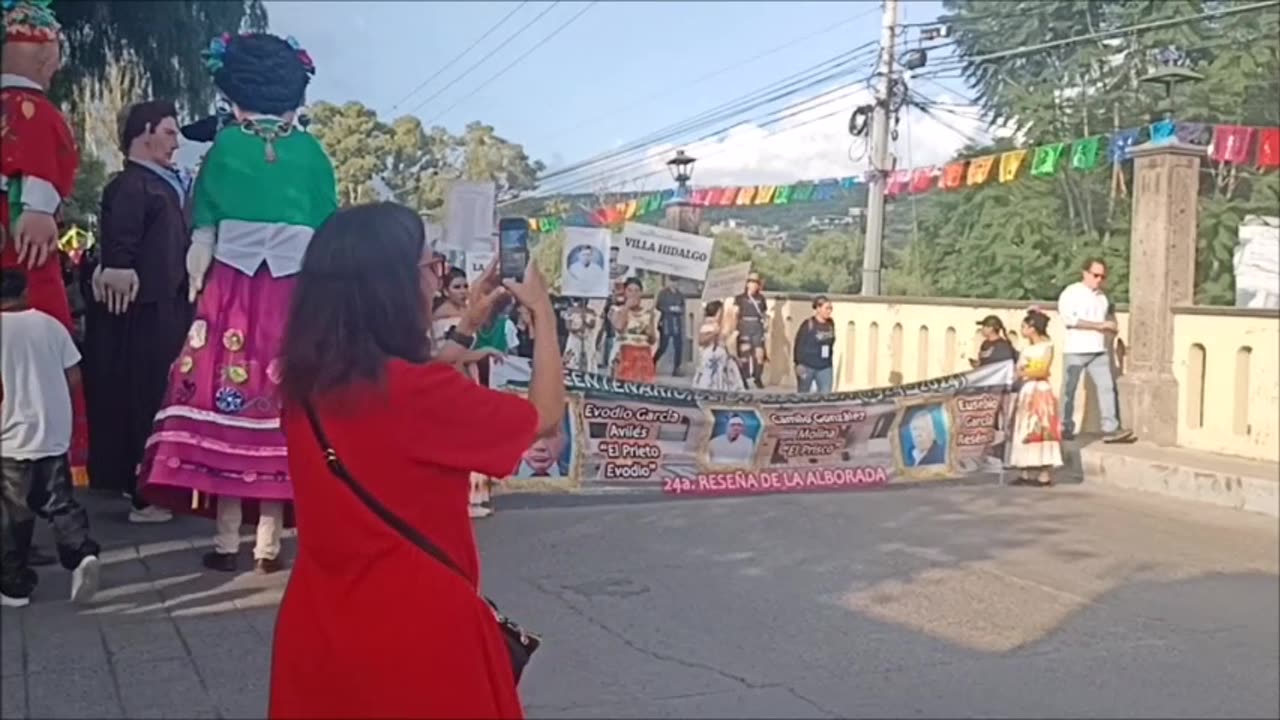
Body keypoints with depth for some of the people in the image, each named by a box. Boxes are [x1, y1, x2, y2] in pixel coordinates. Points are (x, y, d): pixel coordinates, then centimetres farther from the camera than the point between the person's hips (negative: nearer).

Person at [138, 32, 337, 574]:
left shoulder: (224, 146, 2)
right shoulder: (311, 153, 6)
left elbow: (203, 234, 1)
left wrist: (198, 288, 9)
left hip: (231, 292, -1)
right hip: (294, 297, 1)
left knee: (225, 395, 1)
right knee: (279, 400, 3)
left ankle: (228, 541, 1)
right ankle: (269, 543, 3)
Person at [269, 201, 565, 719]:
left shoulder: (305, 382, -3)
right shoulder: (418, 392, -23)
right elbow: (545, 417, -9)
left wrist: (467, 329, 20)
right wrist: (543, 312, 3)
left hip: (319, 619, 7)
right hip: (417, 628, -7)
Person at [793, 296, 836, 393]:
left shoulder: (830, 324, 5)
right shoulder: (808, 324, -12)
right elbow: (799, 345, -11)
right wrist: (799, 364, -15)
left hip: (825, 367, 5)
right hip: (807, 366, -5)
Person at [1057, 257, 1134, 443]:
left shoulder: (1102, 296, 15)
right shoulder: (1071, 293, -5)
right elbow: (1069, 318, -17)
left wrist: (1111, 328, 4)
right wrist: (1099, 325, -18)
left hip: (1099, 351, 6)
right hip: (1075, 350, -6)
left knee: (1107, 387, -3)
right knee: (1069, 389, 2)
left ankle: (1110, 429, -4)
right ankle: (1065, 428, 12)